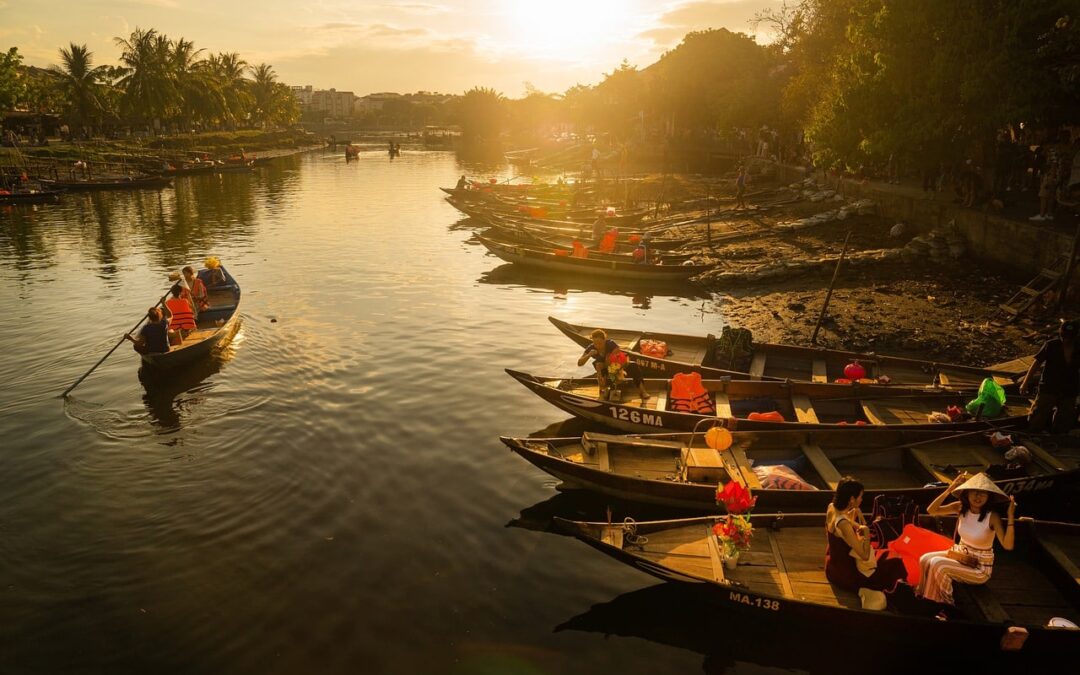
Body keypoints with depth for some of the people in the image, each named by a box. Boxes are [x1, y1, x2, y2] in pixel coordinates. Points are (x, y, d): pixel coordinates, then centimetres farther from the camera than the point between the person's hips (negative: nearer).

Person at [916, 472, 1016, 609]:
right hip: (960, 554, 6)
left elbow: (1008, 546, -32)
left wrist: (1010, 517, -40)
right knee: (925, 559, -13)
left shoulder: (992, 516, -23)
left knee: (937, 564, -23)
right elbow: (931, 510, -16)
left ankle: (942, 606, 1)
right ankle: (926, 599, 5)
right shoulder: (961, 507, -9)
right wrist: (949, 490, -23)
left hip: (980, 567, -6)